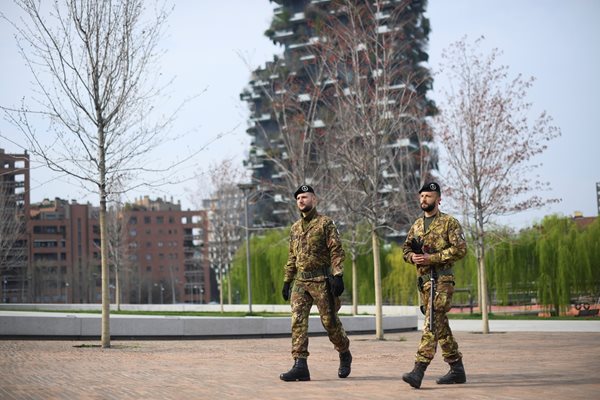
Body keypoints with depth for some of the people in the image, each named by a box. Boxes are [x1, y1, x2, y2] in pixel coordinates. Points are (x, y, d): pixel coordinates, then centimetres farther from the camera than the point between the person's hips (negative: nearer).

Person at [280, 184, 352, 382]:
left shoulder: (325, 223, -2)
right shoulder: (295, 228, 16)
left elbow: (336, 251, -9)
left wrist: (338, 276, -18)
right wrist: (287, 281, 17)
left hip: (321, 280, -5)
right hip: (300, 281, 5)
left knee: (329, 321, 1)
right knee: (298, 321, -8)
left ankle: (345, 354, 26)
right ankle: (300, 366, -11)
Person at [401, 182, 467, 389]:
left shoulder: (449, 223, -4)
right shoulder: (417, 224, 16)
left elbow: (460, 249, -13)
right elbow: (406, 249, 21)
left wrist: (432, 257, -17)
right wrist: (413, 257, -3)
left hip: (442, 280, -8)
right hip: (423, 280, 8)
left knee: (432, 324, -16)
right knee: (441, 326, 12)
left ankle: (419, 370, -24)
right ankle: (457, 369, 20)